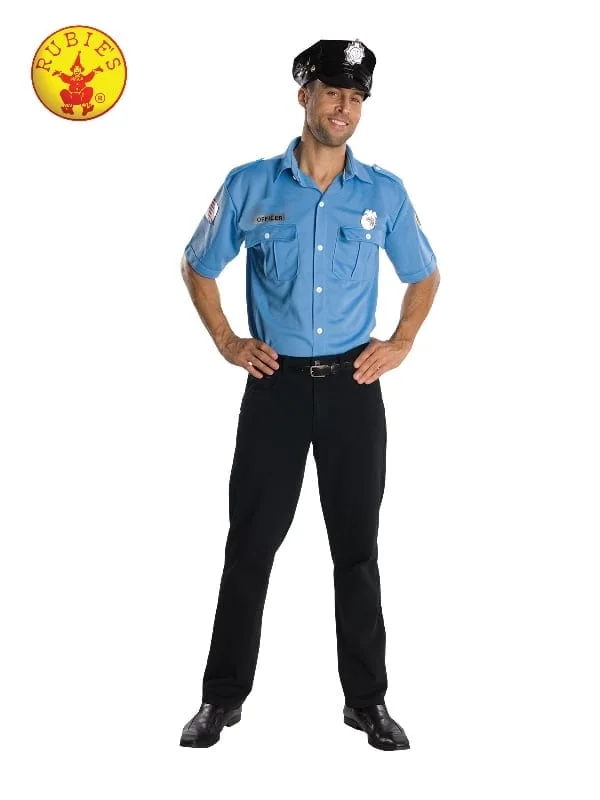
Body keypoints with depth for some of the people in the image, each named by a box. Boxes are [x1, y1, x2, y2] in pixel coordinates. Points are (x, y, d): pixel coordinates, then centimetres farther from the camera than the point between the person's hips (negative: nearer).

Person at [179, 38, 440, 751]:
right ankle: (222, 697, 17)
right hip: (276, 383, -1)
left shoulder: (384, 193, 2)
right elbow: (197, 267, 11)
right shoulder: (250, 185, -1)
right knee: (251, 543, 4)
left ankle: (367, 700, 18)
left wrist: (400, 345, 4)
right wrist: (226, 343, 2)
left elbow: (425, 275, 16)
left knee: (357, 546, 7)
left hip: (353, 385, 1)